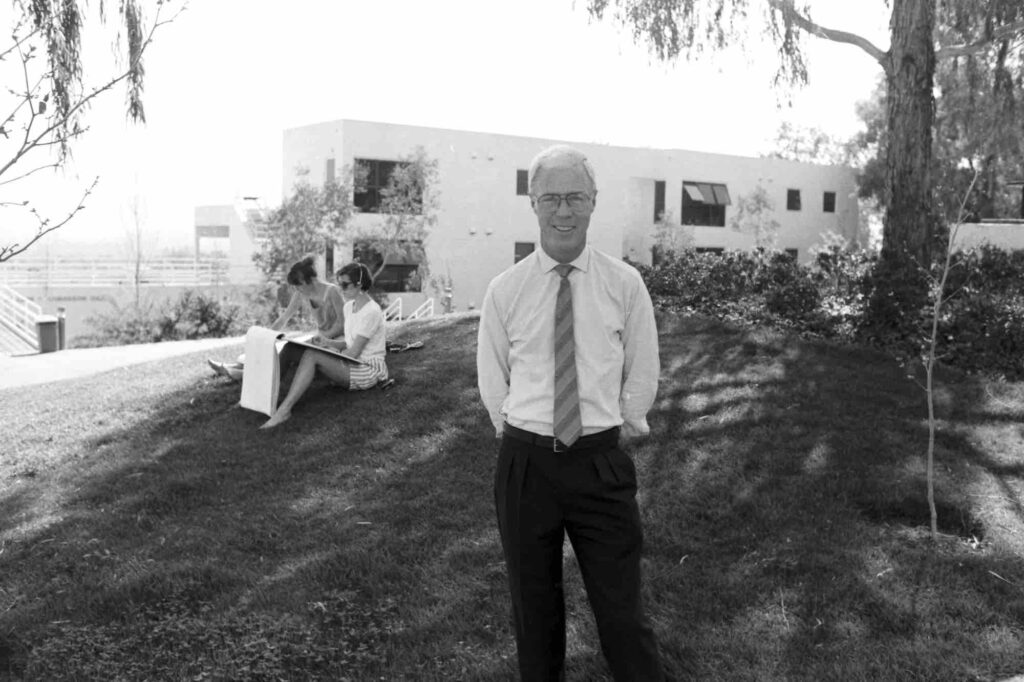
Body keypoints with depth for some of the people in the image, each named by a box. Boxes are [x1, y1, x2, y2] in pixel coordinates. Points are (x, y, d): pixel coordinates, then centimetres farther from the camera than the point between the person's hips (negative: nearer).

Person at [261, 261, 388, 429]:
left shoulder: (371, 311, -16)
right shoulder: (349, 306, 11)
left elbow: (354, 353, -17)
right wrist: (329, 342, -2)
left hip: (368, 370, -9)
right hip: (353, 363, 9)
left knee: (311, 356, -27)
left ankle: (284, 410, -33)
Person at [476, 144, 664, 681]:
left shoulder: (625, 284, -1)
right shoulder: (504, 290, 0)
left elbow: (642, 375, 7)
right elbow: (491, 380, 9)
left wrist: (620, 432, 7)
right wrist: (521, 437, 8)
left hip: (602, 461, -1)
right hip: (525, 462, 1)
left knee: (620, 603, 4)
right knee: (532, 602, 15)